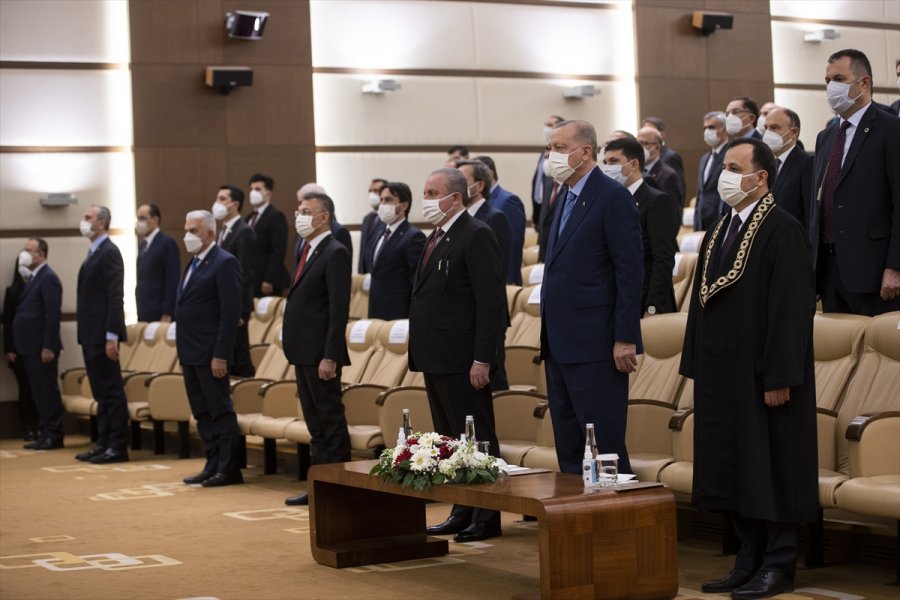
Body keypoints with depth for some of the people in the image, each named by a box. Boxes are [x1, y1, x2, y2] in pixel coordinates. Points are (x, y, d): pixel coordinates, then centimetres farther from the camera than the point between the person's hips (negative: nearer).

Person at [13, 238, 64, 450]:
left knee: (47, 393, -4)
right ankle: (45, 433, 16)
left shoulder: (48, 278, -11)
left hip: (42, 348, -9)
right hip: (30, 348, 9)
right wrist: (18, 347, 15)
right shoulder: (32, 278, 18)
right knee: (38, 393, 11)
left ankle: (53, 436, 0)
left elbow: (53, 314, -18)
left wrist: (48, 347, -22)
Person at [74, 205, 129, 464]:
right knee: (101, 392, 12)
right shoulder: (94, 253, 17)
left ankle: (117, 446, -2)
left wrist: (111, 336, -21)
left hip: (103, 335, -10)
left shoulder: (109, 253, -12)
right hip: (91, 335, 10)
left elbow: (115, 297, -18)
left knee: (111, 391, -5)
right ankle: (104, 443, 17)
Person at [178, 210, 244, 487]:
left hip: (210, 354, -9)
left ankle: (229, 469, 3)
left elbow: (231, 313, -16)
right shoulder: (194, 264, 16)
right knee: (202, 413, 12)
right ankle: (213, 465, 18)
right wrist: (183, 350, 14)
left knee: (220, 411, -3)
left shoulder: (225, 263, -11)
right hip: (190, 353, 9)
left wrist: (220, 355, -20)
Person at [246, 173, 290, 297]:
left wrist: (269, 281, -20)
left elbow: (279, 251, -14)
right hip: (250, 281, 7)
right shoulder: (250, 218, 18)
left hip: (267, 283, -7)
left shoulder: (276, 216, -7)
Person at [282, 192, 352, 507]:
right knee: (315, 422, 13)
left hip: (320, 353, -9)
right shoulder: (309, 251, 16)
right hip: (303, 352, 9)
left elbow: (339, 309, -18)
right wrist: (296, 351, 13)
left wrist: (329, 357, -22)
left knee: (331, 419, -3)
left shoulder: (335, 253, -12)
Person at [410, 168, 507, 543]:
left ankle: (487, 519, 5)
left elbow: (492, 303, -18)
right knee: (449, 441, 13)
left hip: (461, 361, -10)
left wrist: (482, 360, -21)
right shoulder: (436, 238, 17)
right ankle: (462, 513, 21)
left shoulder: (476, 236, -12)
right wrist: (421, 353, 15)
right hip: (436, 359, 10)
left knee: (476, 440, -2)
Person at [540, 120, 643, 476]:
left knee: (604, 447, -5)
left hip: (595, 346, -9)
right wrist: (549, 338, 15)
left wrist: (625, 339, -19)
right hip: (560, 346, 9)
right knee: (568, 450, 13)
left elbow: (630, 271, -14)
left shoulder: (613, 198, -10)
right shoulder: (565, 196, 17)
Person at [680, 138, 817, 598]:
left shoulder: (782, 231, -12)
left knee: (770, 469, 0)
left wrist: (780, 377, -20)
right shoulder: (718, 233, 13)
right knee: (733, 469, 11)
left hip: (762, 374, -8)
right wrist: (697, 369, 14)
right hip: (722, 372, 8)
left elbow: (791, 308, -17)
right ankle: (750, 561, 21)